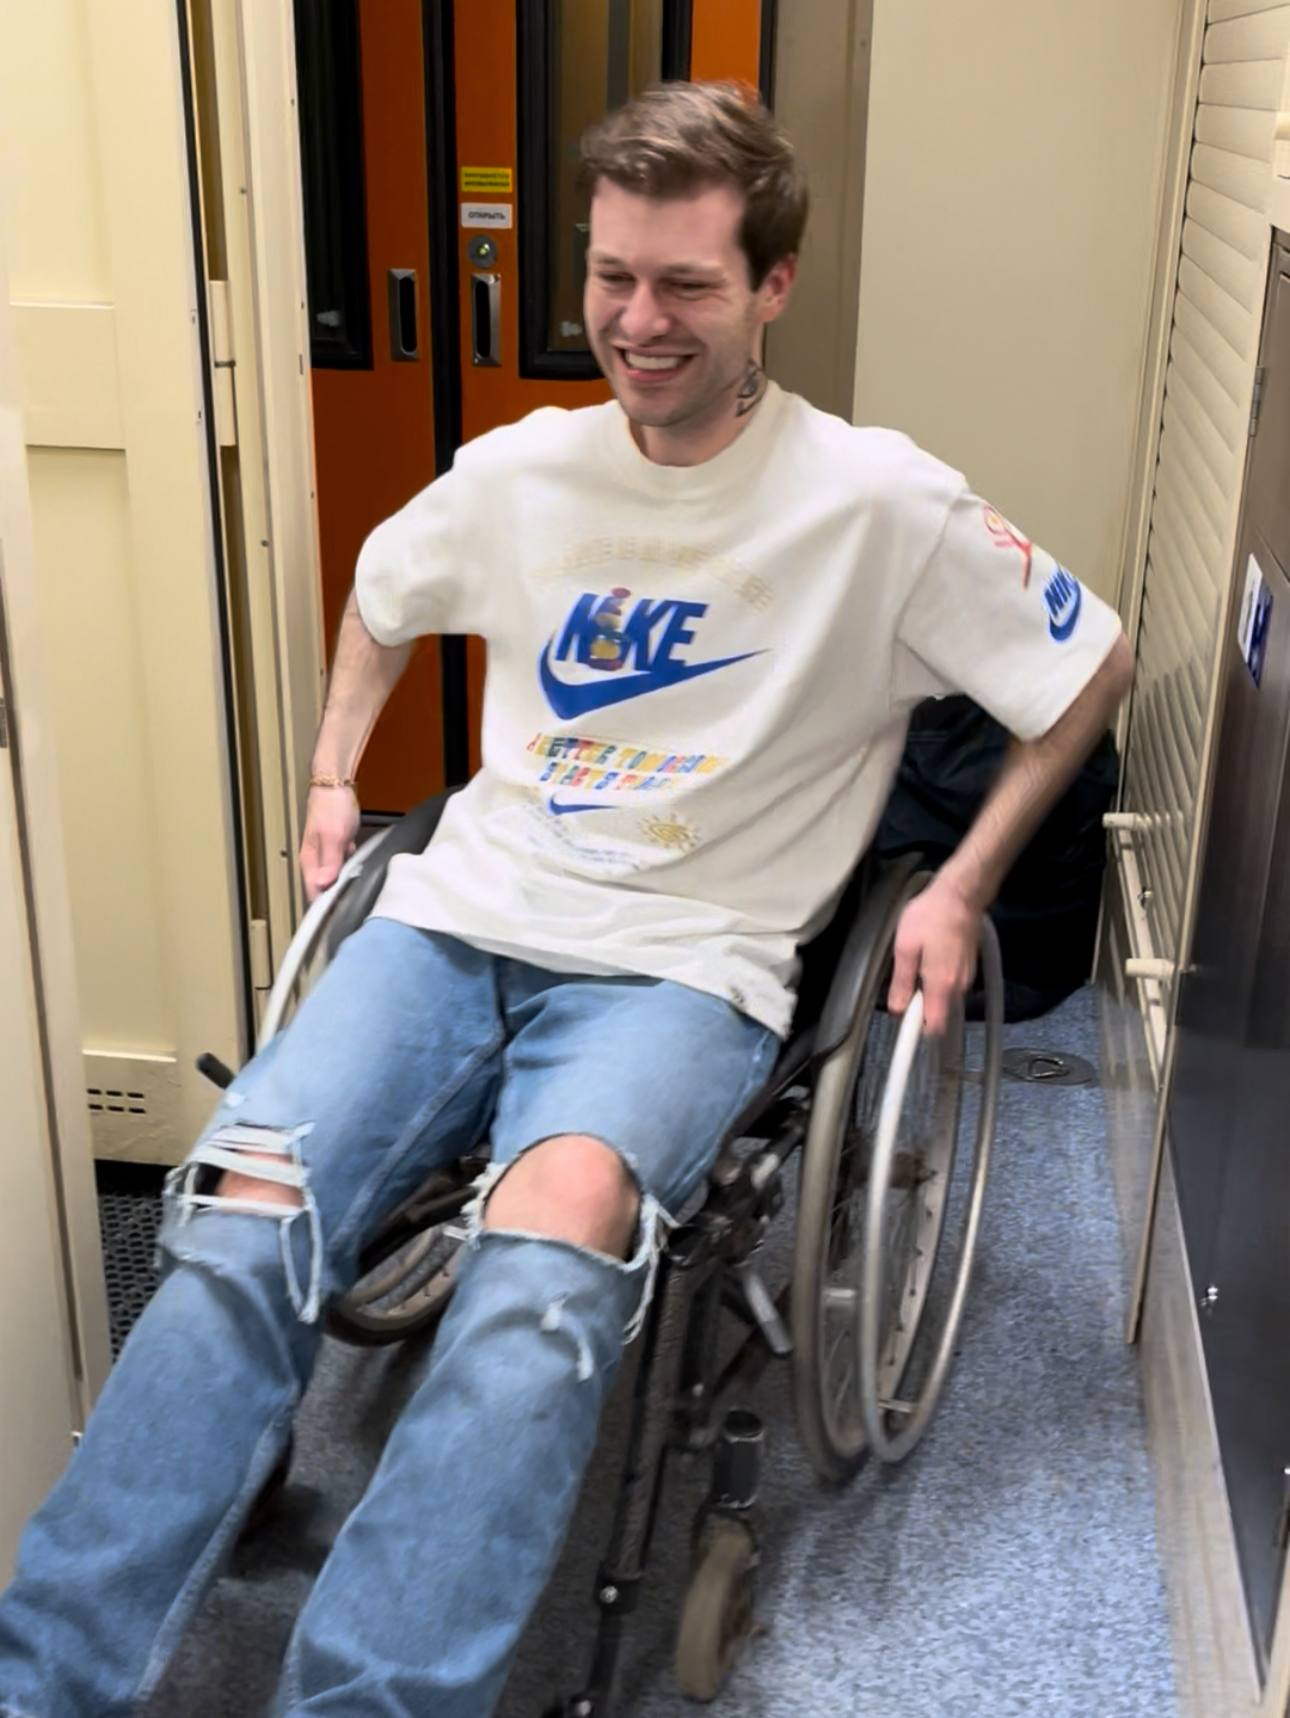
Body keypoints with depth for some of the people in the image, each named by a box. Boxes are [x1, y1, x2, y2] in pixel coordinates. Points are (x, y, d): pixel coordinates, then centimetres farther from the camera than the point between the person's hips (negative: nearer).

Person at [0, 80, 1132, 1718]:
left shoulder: (880, 507, -5)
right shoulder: (520, 471, 8)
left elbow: (1095, 665, 6)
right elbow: (382, 589, 30)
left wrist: (961, 886, 3)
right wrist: (334, 771, 20)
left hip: (683, 965, -3)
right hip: (462, 911, 4)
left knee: (558, 1219, -37)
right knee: (242, 1221, -23)